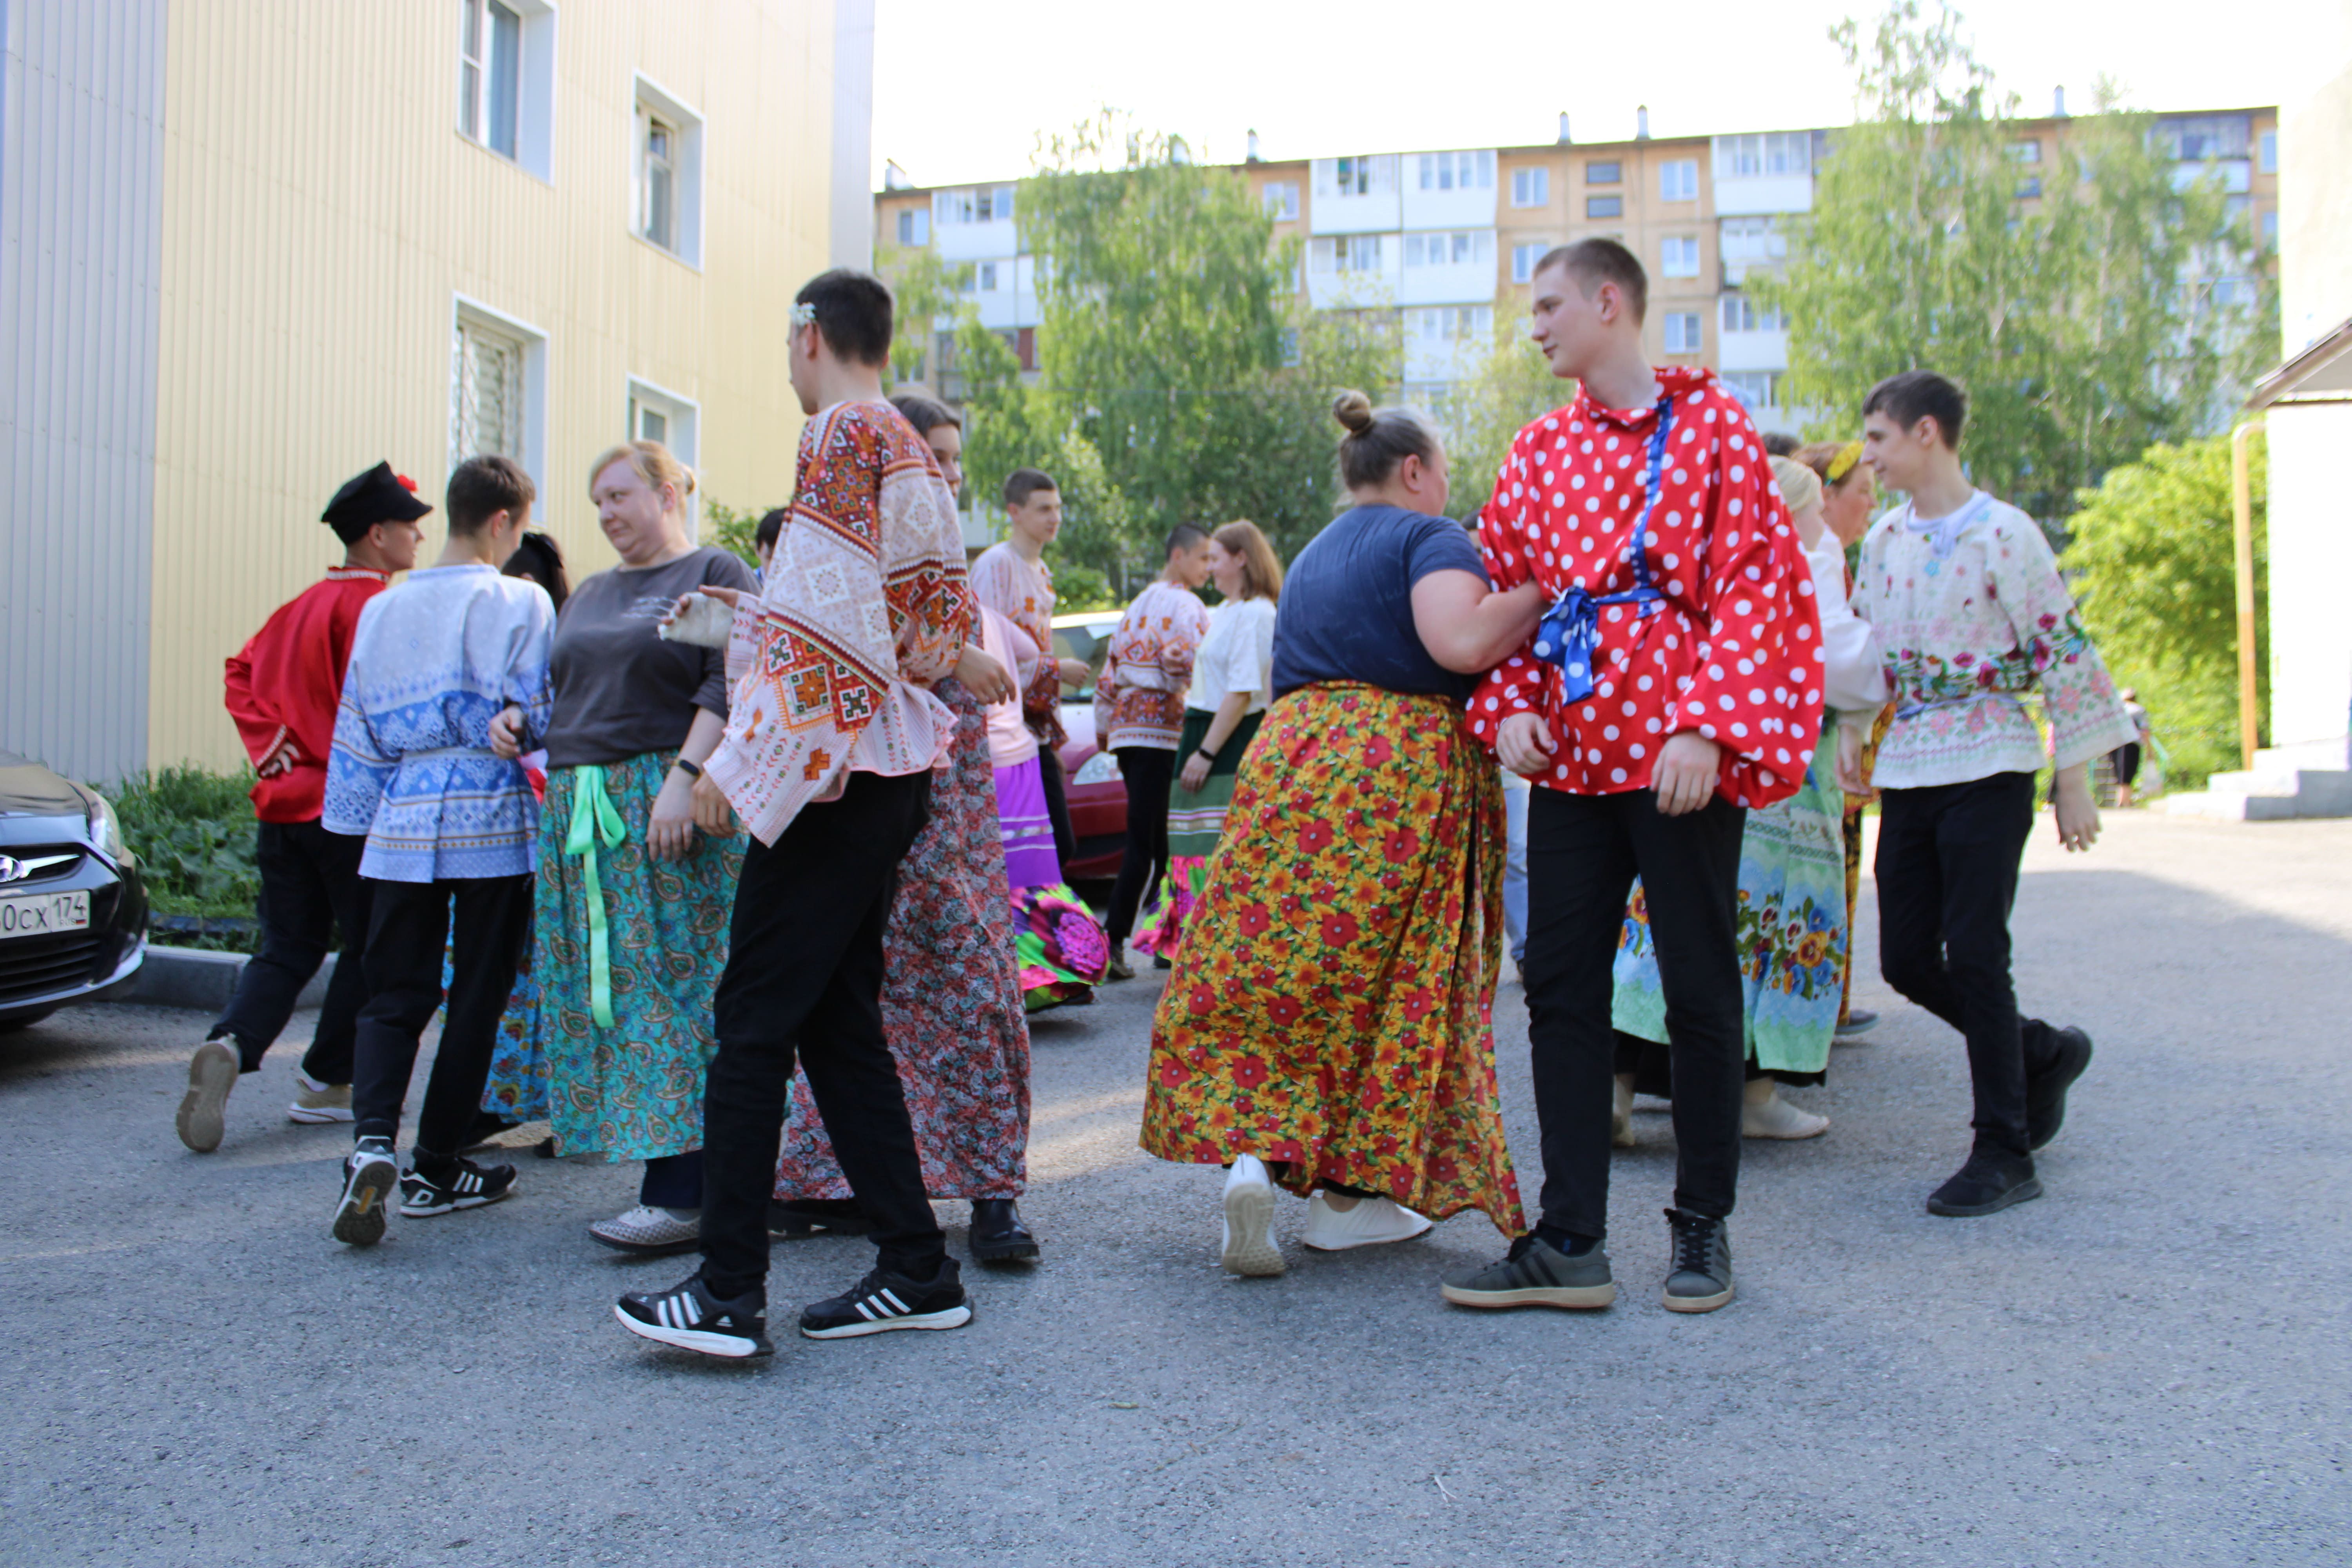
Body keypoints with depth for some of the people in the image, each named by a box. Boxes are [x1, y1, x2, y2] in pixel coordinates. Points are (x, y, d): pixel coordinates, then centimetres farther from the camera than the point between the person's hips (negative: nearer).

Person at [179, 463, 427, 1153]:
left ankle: (230, 1044, -13)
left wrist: (275, 753, 7)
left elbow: (243, 674, 14)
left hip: (285, 805, 7)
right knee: (370, 948, 8)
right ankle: (327, 1083, 12)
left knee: (286, 951, 10)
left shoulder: (302, 605, 13)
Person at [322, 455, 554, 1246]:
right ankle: (436, 1169, 13)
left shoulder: (382, 609, 9)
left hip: (404, 826, 3)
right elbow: (539, 713, -6)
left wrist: (365, 817, 18)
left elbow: (359, 728, 11)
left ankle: (373, 1140, -18)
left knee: (393, 996, 6)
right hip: (493, 825, -3)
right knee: (475, 998, 7)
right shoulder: (521, 602, -5)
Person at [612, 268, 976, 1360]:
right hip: (887, 776, 10)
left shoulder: (844, 437, -9)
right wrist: (750, 617, 29)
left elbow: (833, 618, -19)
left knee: (752, 1019, -6)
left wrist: (741, 757, -18)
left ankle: (728, 1293, -4)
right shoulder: (909, 451, 20)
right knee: (838, 1022, 11)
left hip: (831, 776, -10)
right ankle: (916, 1271, 14)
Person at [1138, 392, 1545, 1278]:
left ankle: (1254, 1152, -12)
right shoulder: (1428, 537, -1)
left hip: (1288, 764, 6)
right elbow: (1460, 642, -18)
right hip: (1404, 775, -5)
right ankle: (1347, 1192, 9)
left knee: (1268, 969, 7)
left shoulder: (1312, 558, 23)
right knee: (1391, 980, 4)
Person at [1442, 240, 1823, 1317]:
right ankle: (1570, 1242, 11)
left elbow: (1751, 585, -7)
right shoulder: (1538, 449, 14)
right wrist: (1511, 708, -1)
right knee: (1561, 989, 3)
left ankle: (1701, 1228, 20)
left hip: (1680, 756, -5)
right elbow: (1506, 590, 15)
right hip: (1570, 754, 5)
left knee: (1699, 992, 4)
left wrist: (1706, 725, -17)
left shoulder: (1711, 425, 0)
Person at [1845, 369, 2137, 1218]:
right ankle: (2044, 1053, 29)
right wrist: (1849, 727, 11)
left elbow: (2063, 654, -8)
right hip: (1906, 772, 7)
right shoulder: (1885, 537, 10)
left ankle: (2005, 1154, 5)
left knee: (1974, 957, -8)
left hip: (1986, 771, -7)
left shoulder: (2003, 534, -9)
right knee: (1906, 960, 5)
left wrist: (2074, 783, -8)